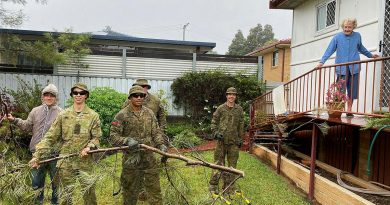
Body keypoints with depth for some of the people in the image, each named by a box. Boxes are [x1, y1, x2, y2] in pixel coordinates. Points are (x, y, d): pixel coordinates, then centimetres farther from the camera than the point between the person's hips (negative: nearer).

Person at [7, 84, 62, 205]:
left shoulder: (61, 113, -2)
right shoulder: (35, 111, 9)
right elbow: (27, 126, 14)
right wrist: (14, 120, 4)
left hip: (54, 152, -3)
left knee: (56, 180, 11)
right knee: (36, 180, 15)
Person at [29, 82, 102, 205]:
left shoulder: (93, 116, 0)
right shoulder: (63, 115, 2)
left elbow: (96, 137, 0)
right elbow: (50, 137, 0)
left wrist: (90, 147, -20)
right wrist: (37, 155, -8)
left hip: (85, 161, -1)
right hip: (65, 162, 1)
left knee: (89, 193, 9)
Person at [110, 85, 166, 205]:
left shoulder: (149, 113, 5)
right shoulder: (122, 115, -7)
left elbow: (156, 132, 9)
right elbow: (113, 136, -8)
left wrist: (161, 144, -8)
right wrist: (127, 140, -24)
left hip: (149, 159, 3)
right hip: (131, 159, -3)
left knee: (155, 190, 10)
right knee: (130, 192, 13)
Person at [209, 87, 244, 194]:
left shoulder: (239, 109, 8)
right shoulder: (221, 108, 2)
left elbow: (241, 125, 13)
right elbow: (214, 122, 6)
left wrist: (240, 139, 11)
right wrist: (216, 133, -8)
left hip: (234, 141, 2)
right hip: (222, 140, -2)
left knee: (232, 164, 8)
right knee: (218, 163, 1)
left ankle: (228, 185, 20)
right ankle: (213, 185, 11)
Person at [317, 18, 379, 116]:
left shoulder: (357, 36, 8)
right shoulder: (337, 37, -2)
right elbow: (329, 50, -5)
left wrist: (370, 55, 35)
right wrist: (322, 62, -17)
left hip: (354, 68, 3)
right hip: (341, 68, -3)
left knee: (352, 91, 6)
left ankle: (349, 110, 16)